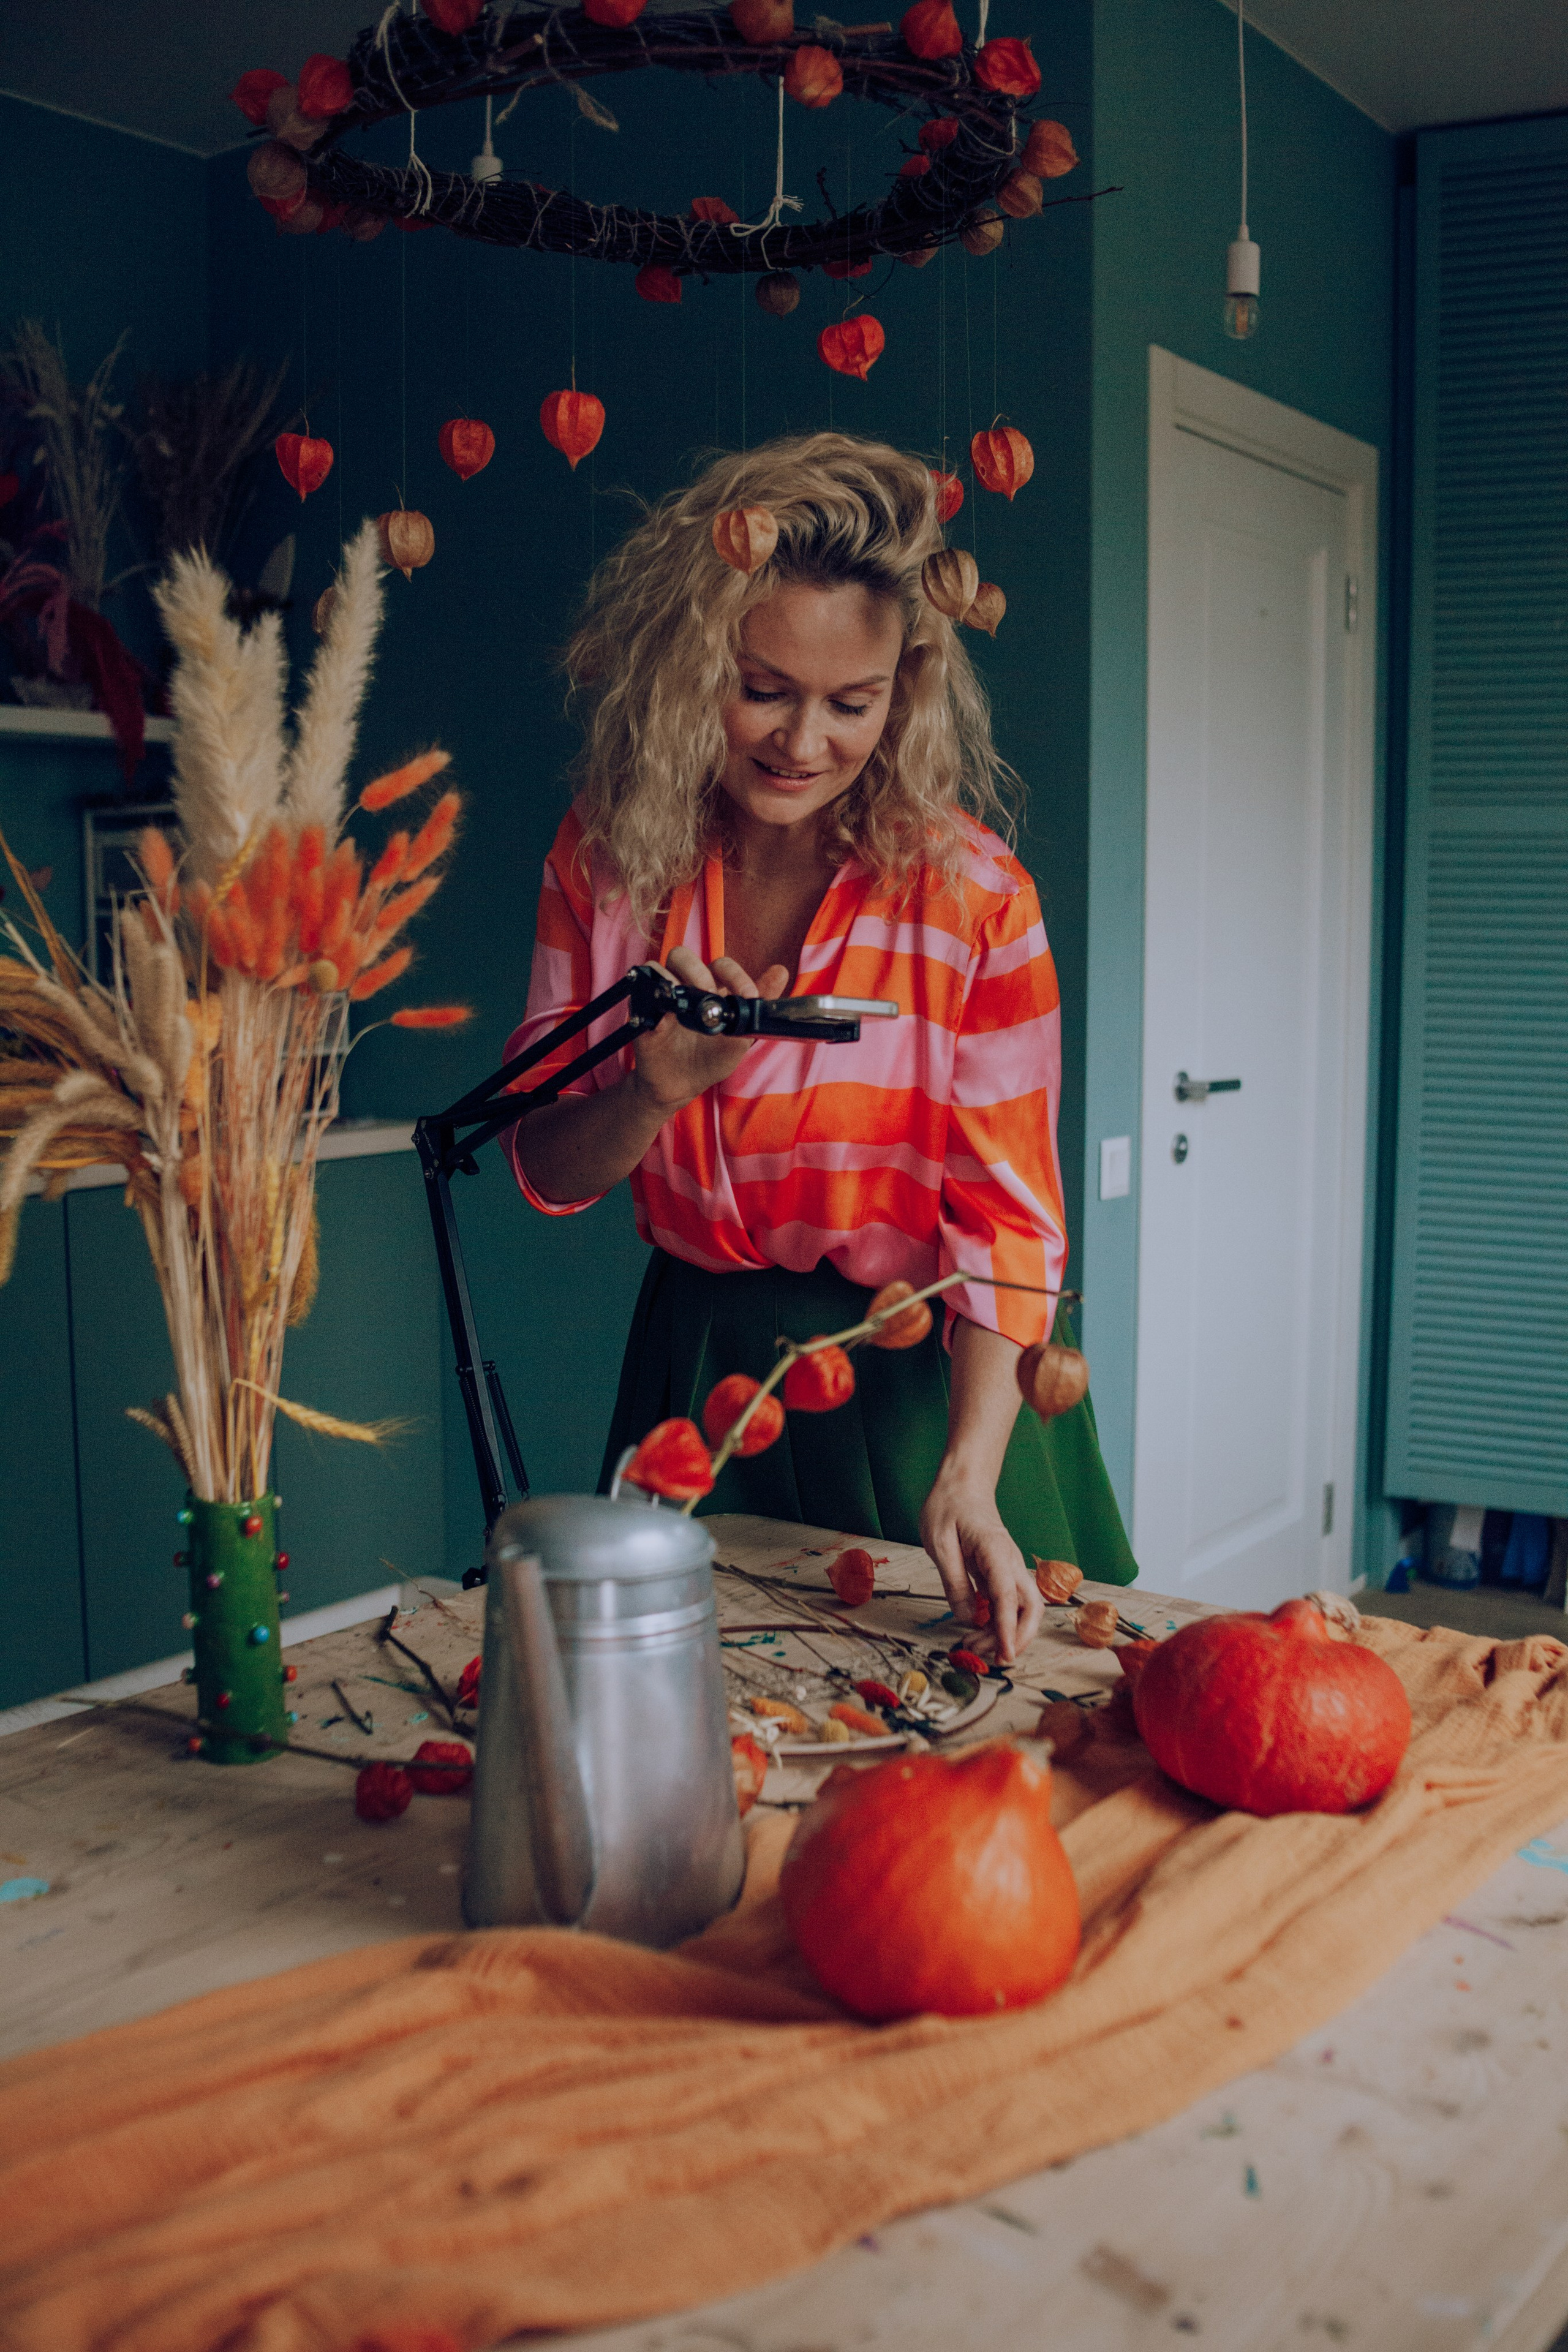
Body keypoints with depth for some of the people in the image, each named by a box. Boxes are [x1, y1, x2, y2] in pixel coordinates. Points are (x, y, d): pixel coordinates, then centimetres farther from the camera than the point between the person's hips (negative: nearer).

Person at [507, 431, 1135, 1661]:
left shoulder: (974, 896, -17)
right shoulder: (608, 858, -7)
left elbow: (1006, 1217, -17)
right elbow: (548, 1175, -4)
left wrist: (968, 1477, -30)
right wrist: (659, 1089, -26)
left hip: (919, 1382, -2)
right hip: (699, 1369, 3)